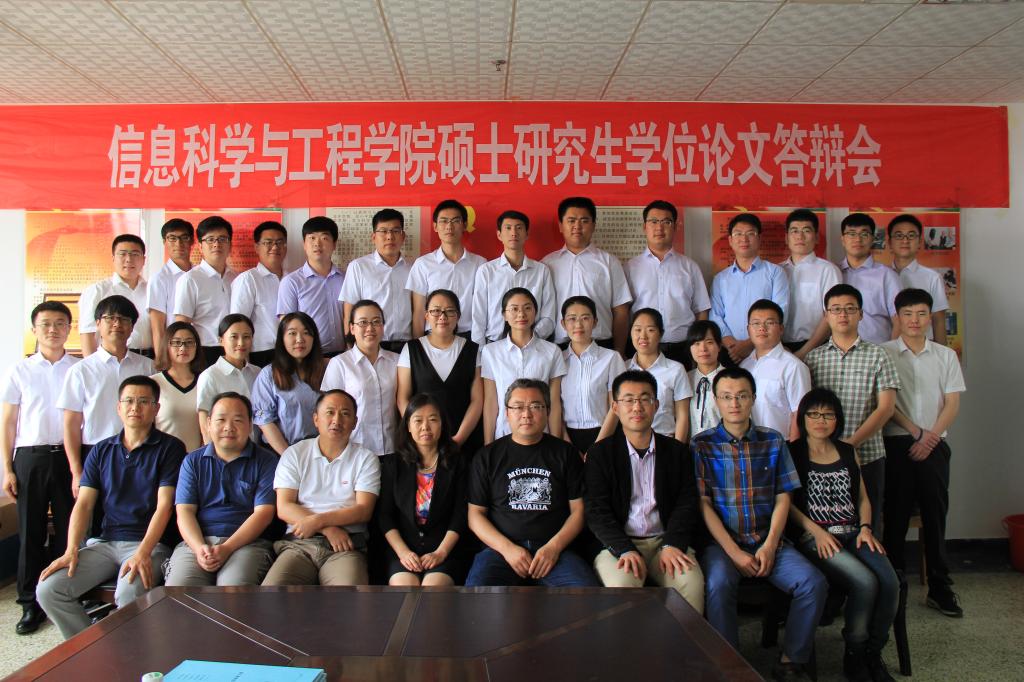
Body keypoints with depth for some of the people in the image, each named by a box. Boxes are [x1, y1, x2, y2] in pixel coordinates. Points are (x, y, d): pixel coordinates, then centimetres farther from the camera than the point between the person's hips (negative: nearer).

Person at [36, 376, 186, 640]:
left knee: (129, 594, -32)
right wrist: (71, 550, -7)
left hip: (150, 543, -5)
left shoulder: (169, 448, 0)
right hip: (104, 541, 5)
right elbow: (83, 504, 8)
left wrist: (143, 553, -20)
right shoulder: (102, 451, 14)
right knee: (48, 589, -14)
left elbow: (164, 506, -8)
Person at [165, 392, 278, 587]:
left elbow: (263, 512, -1)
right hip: (196, 542, 2)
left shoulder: (265, 461, 8)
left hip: (247, 543, -2)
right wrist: (200, 548, -11)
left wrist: (227, 548, -13)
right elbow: (184, 511, 8)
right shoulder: (192, 461, 17)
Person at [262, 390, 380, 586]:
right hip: (298, 544, 2)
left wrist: (318, 521, -11)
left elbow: (364, 510, 1)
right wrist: (329, 529, -9)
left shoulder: (366, 458, 12)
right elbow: (283, 508, 3)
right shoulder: (294, 454, 13)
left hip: (345, 547, -1)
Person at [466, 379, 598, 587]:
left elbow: (578, 510, 9)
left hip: (554, 549, 1)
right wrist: (507, 548, -7)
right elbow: (475, 514, 8)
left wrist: (554, 547, -7)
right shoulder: (488, 456, 11)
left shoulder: (565, 453, 12)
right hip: (500, 547, -1)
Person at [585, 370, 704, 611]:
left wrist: (672, 545, -12)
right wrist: (625, 550, -18)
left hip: (666, 541, 2)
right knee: (621, 583, -32)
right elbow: (597, 511, -3)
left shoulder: (677, 451, 13)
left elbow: (686, 504, 6)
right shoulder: (599, 453, 5)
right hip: (618, 543, -2)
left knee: (691, 582, -27)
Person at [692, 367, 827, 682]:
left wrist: (769, 546, -8)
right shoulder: (702, 444, 0)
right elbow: (703, 503, -5)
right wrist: (734, 552, -13)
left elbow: (783, 498, 6)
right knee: (718, 585, -32)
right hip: (722, 542, -3)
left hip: (768, 541, 3)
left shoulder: (773, 441, 9)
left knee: (813, 582, -20)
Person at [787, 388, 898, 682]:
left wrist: (865, 528, 2)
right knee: (865, 582, -27)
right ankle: (854, 657, -5)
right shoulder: (792, 453, 3)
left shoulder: (847, 452, 19)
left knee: (890, 582, -22)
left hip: (853, 533, 5)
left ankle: (874, 654, 0)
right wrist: (817, 532, -12)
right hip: (813, 537, -5)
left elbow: (862, 497, 20)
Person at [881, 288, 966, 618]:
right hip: (897, 443, -2)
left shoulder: (946, 355, 10)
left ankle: (940, 587, 14)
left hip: (934, 445, 2)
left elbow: (952, 403, 5)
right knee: (896, 514, 1)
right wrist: (916, 431, -10)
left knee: (935, 514, 5)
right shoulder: (884, 353, 2)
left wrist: (931, 436, -7)